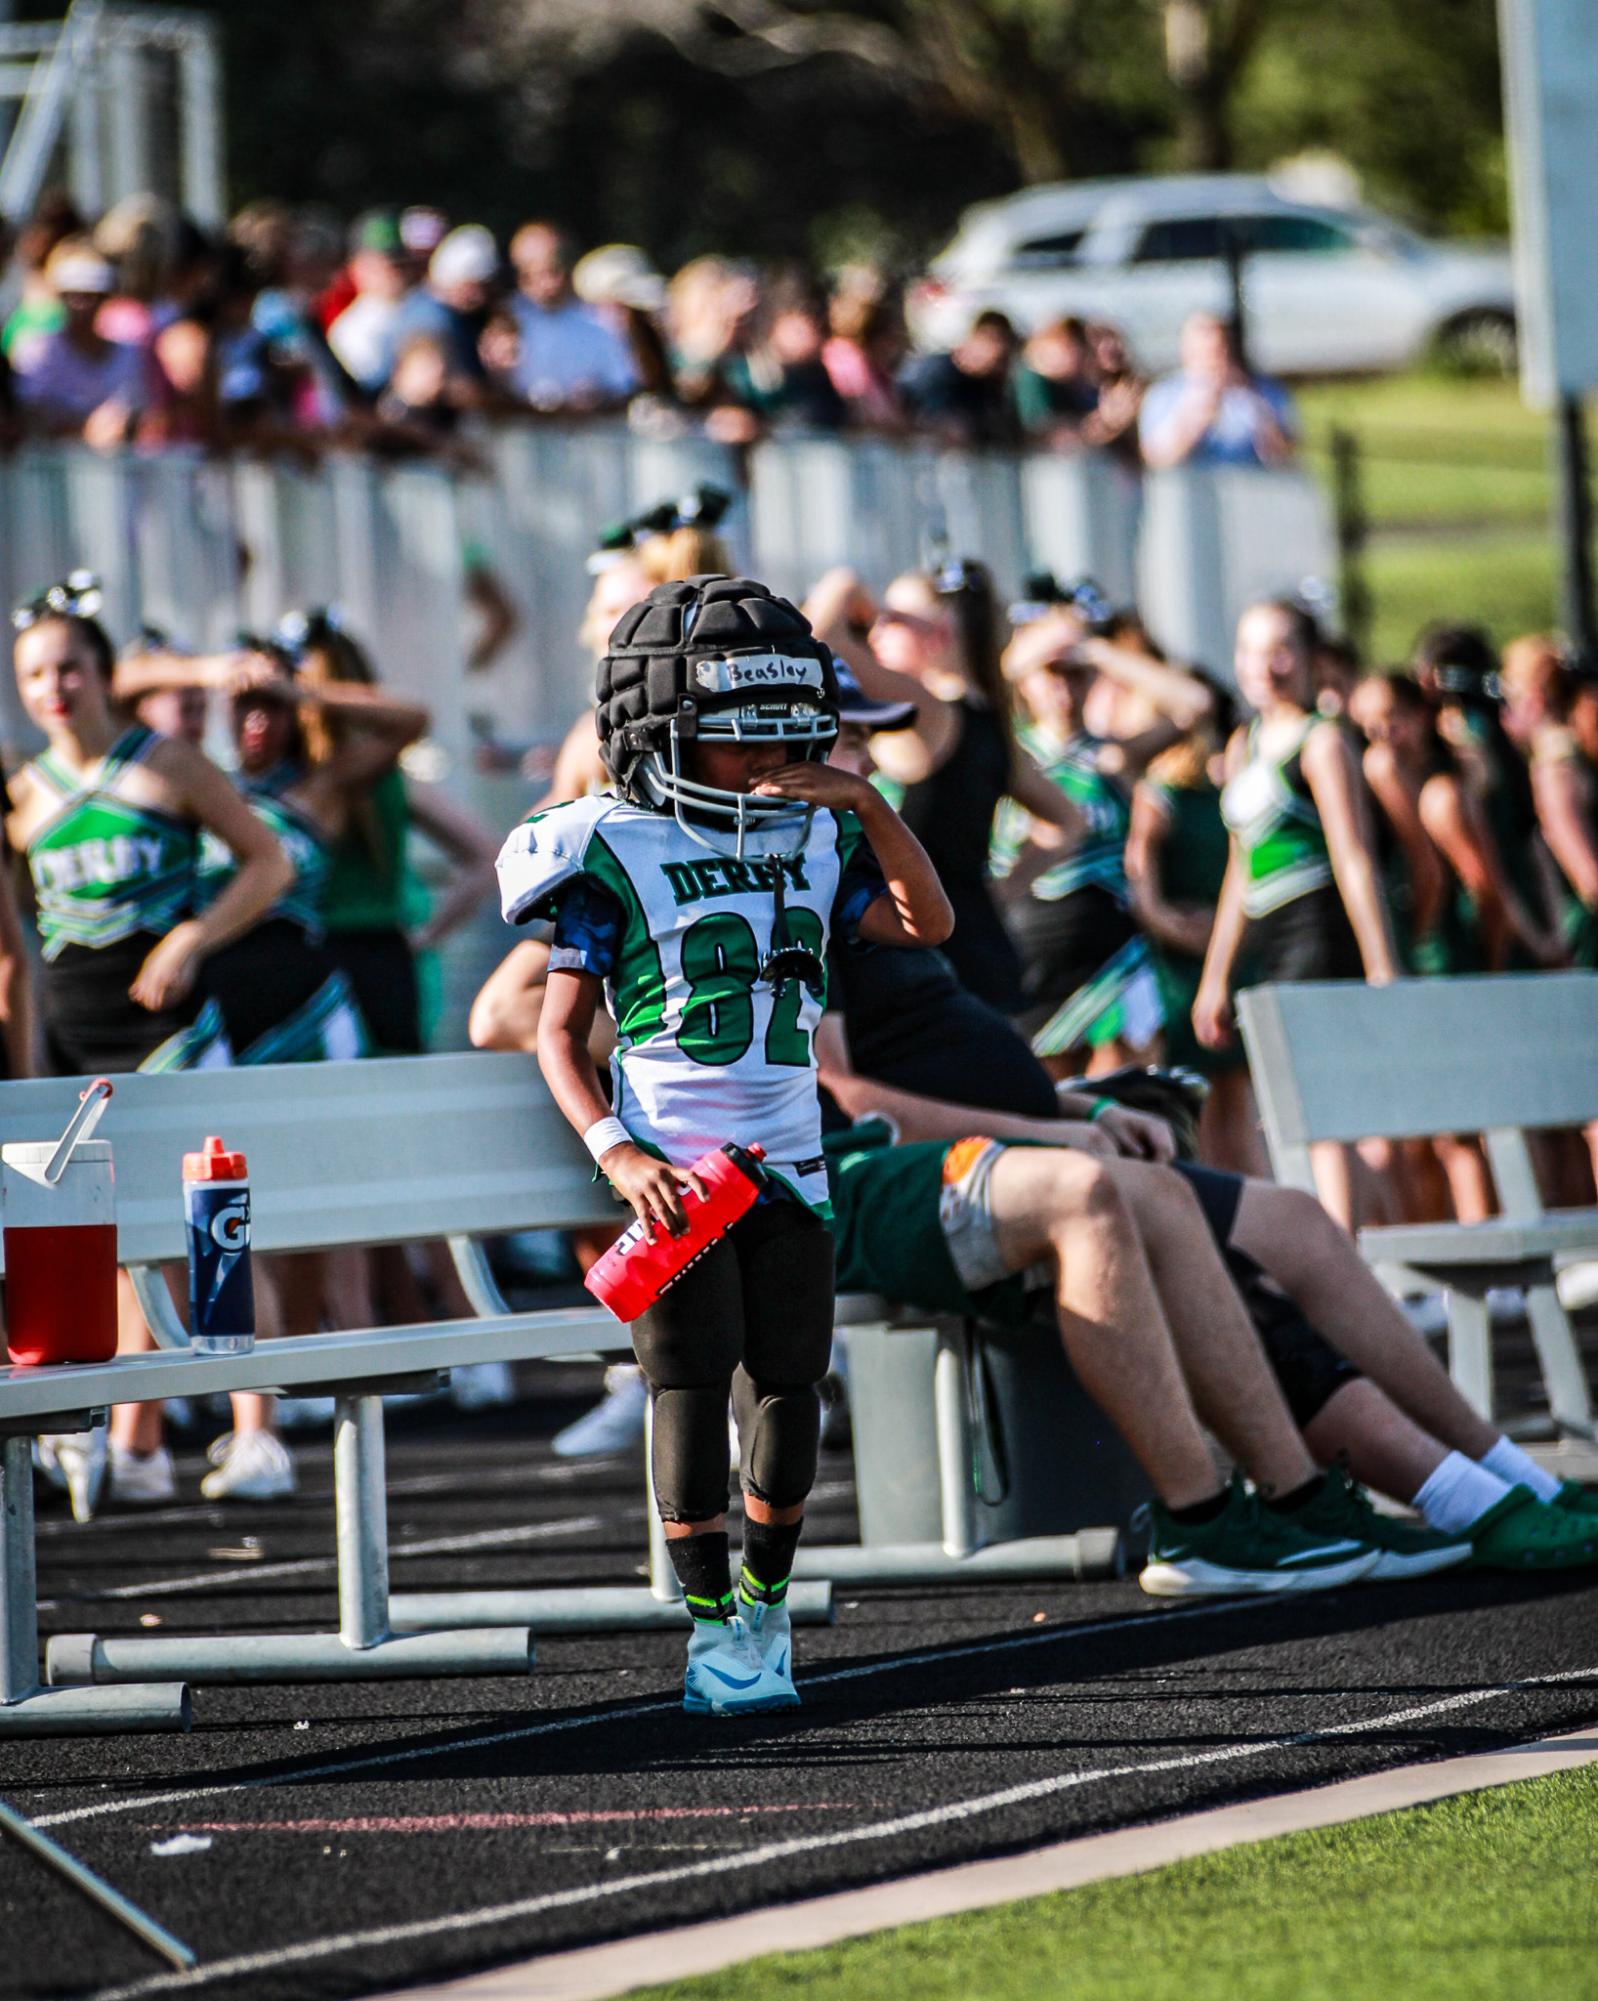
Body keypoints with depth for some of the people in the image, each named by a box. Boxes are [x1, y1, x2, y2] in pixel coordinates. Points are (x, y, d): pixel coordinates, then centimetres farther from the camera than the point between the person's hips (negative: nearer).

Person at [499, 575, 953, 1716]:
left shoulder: (812, 844, 10)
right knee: (694, 1391, -6)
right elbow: (560, 1033, -2)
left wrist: (866, 804, -11)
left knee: (790, 1390, 4)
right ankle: (712, 1634, 0)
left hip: (788, 1167, 4)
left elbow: (927, 925, -1)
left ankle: (766, 1607, 20)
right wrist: (615, 1150, -15)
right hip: (671, 1176, -4)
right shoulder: (614, 857, -4)